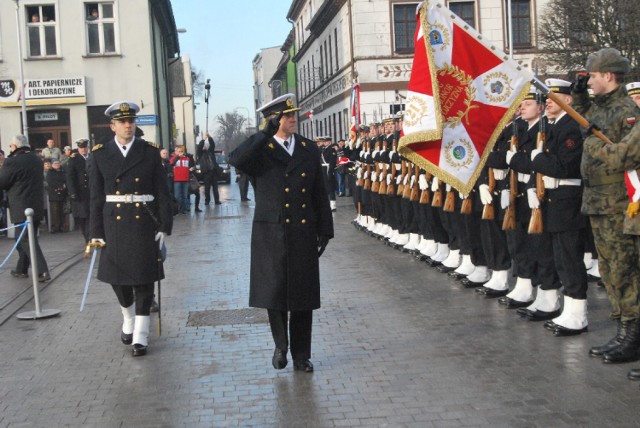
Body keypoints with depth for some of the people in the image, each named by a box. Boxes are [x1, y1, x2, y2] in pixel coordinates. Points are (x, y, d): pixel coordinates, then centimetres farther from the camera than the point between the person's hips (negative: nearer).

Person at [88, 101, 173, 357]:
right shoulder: (99, 154, 3)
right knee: (117, 277, 10)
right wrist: (97, 232, 0)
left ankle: (140, 336, 7)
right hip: (114, 224, 1)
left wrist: (164, 227, -4)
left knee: (144, 278, 0)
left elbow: (162, 192, 2)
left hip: (145, 223, -1)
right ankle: (128, 321, 37)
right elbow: (96, 197, 3)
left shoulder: (150, 152, 2)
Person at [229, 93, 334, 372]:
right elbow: (236, 160, -26)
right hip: (271, 235, -2)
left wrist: (325, 230, 7)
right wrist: (266, 134, -30)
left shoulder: (309, 149, 8)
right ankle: (281, 346, 27)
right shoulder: (260, 149, -2)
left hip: (304, 234, 3)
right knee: (275, 293, 4)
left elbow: (320, 193, 10)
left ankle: (301, 355, 19)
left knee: (303, 296, 6)